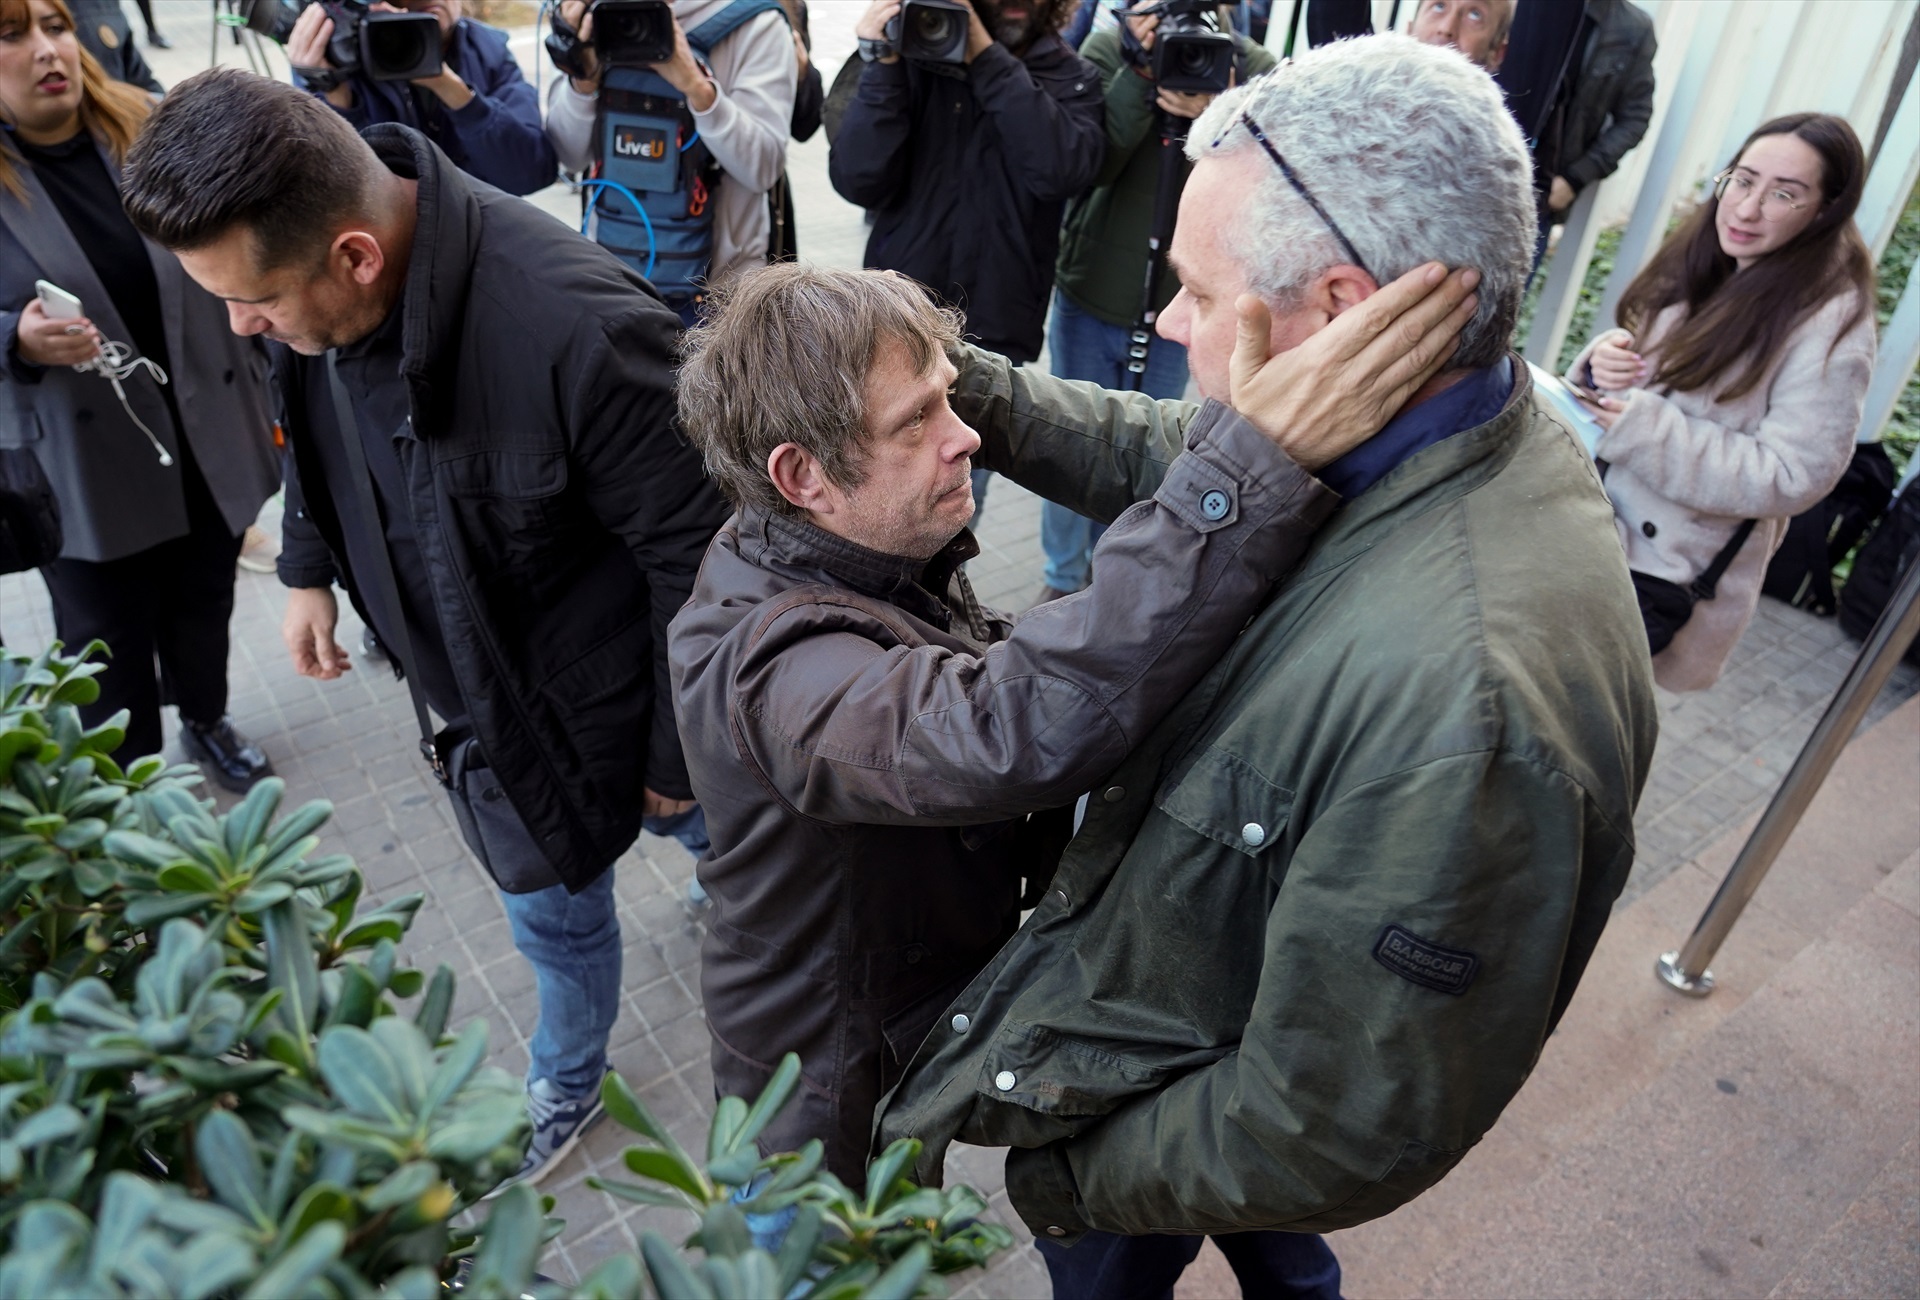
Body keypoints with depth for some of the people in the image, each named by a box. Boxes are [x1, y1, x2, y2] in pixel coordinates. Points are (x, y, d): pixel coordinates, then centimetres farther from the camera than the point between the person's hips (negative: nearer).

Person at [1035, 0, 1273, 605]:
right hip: (1090, 296, 0)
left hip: (1181, 305, 0)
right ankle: (1063, 577, 31)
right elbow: (1087, 164, -17)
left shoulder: (1257, 71, -5)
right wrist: (1137, 75, -26)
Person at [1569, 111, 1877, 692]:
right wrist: (1601, 360, -11)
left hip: (1667, 569, -6)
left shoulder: (1830, 323, -17)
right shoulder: (1699, 261, 3)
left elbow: (1792, 476, -20)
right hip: (1597, 520, 6)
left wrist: (1642, 427, -26)